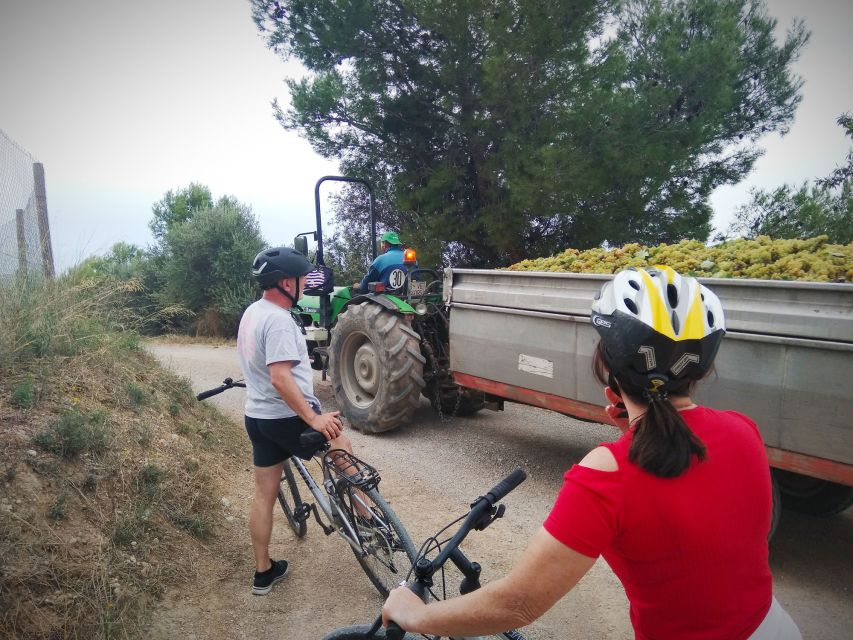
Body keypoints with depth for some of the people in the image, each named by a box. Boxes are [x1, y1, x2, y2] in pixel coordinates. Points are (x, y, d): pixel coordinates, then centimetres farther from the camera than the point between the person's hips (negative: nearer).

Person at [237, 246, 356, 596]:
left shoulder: (252, 312, 10)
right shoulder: (278, 320, -22)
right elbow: (281, 378, -30)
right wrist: (314, 419, -27)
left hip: (257, 415, 9)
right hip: (287, 416, -9)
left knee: (264, 494, 14)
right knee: (342, 446, 13)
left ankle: (264, 571, 27)